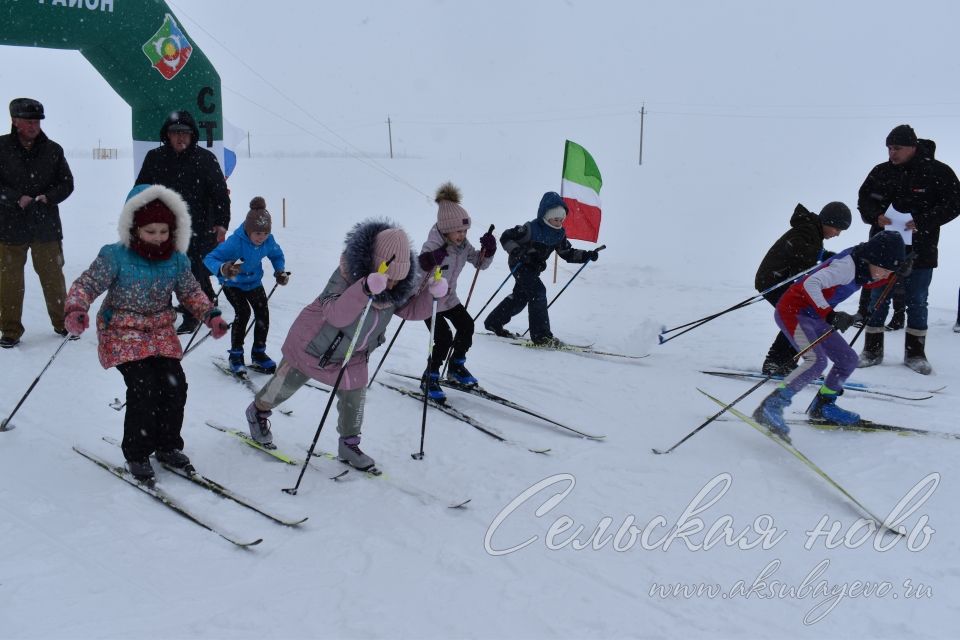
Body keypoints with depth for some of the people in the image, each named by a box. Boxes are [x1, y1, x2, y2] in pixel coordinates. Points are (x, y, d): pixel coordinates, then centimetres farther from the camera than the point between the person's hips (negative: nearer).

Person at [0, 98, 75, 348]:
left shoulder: (52, 150, 3)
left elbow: (67, 183, 6)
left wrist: (47, 197, -10)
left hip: (46, 225, 1)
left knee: (53, 276, 9)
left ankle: (62, 322, 23)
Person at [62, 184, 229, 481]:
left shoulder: (177, 261, -2)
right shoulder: (116, 257, -15)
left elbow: (191, 292, 10)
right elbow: (86, 284, -14)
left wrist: (211, 315, -4)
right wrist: (75, 310, -33)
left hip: (161, 333, 4)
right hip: (123, 332, -4)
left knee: (175, 385, -6)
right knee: (143, 387, -18)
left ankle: (168, 445, 17)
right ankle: (136, 454, 1)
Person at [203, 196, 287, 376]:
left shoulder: (268, 240, -20)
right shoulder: (235, 242, -35)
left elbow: (277, 256, 2)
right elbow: (209, 259, -38)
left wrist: (280, 271, -17)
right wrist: (222, 269, -59)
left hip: (254, 282, 5)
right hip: (233, 283, -5)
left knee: (263, 313, -4)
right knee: (243, 312, -20)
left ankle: (258, 354, 15)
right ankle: (235, 356, -4)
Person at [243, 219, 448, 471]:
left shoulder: (400, 285, -18)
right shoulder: (348, 274, -38)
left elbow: (412, 309, -6)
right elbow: (336, 314, -50)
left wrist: (431, 292, -27)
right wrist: (366, 288, -66)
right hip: (314, 344, -4)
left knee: (354, 399, 8)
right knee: (284, 386, 16)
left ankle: (349, 446, 33)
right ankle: (258, 412, 46)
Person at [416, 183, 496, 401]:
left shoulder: (463, 244, -9)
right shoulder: (433, 246, -30)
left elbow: (480, 263, 5)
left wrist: (488, 250, -16)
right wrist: (427, 262, -58)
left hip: (449, 297, 7)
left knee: (467, 327, 7)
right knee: (444, 339, -14)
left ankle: (456, 367, 30)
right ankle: (430, 379, 6)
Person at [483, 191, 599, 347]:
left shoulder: (559, 233, -3)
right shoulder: (531, 229, -25)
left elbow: (567, 253, 4)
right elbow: (506, 237, -22)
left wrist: (586, 255, -10)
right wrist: (518, 253, -37)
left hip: (534, 268, 8)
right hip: (519, 264, -8)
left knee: (520, 297, 16)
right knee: (538, 292, -21)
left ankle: (493, 323, 34)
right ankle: (541, 335, -20)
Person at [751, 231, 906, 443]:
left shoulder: (863, 263, 2)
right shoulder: (846, 266, -25)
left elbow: (870, 282, 24)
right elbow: (811, 283, -36)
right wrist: (830, 315, -45)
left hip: (813, 316, 10)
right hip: (792, 311, -10)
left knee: (848, 359, 11)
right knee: (817, 361, -28)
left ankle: (822, 408, 27)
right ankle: (770, 407, -30)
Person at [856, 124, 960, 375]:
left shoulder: (938, 172, -6)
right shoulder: (880, 172, 3)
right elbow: (864, 201, 10)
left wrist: (922, 222, -20)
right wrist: (876, 216, -12)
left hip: (919, 252, -2)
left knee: (917, 302, 7)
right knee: (878, 300, 7)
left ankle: (915, 353, 19)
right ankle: (872, 350, 17)